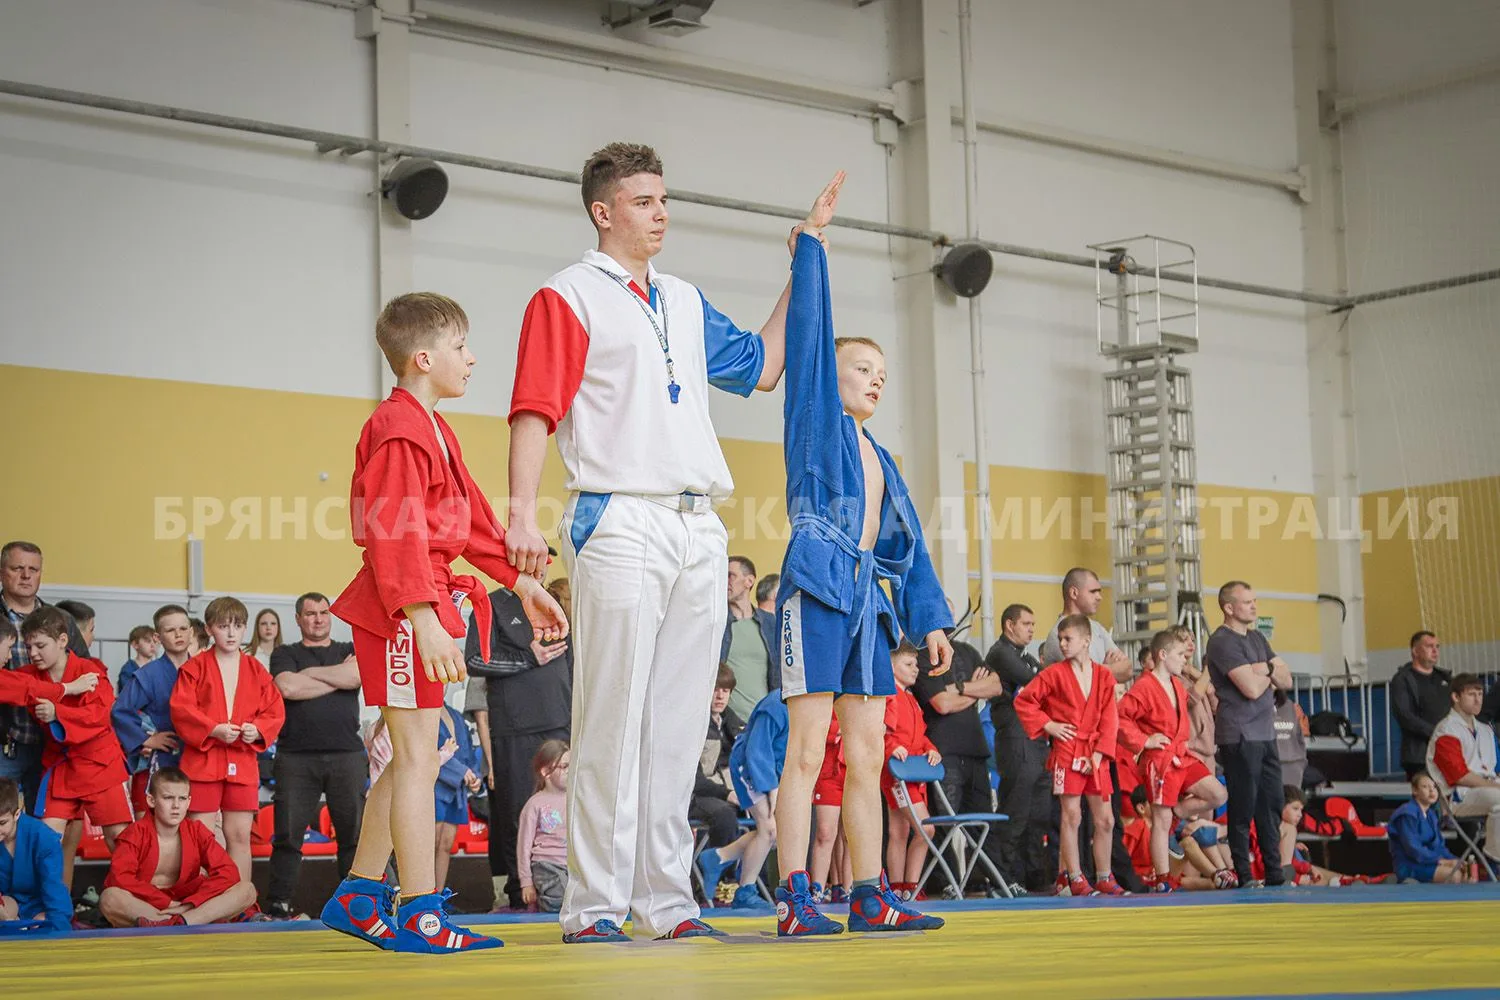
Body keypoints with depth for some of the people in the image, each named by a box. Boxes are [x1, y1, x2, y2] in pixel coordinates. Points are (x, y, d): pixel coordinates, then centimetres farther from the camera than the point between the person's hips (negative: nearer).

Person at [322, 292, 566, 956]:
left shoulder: (431, 429, 20)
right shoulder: (399, 431, -14)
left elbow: (472, 518, 24)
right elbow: (394, 534, -23)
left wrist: (522, 583, 21)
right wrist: (422, 618, -30)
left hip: (422, 608, 11)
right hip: (400, 610, -11)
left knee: (413, 757, 15)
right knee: (417, 755, -8)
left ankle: (358, 897, 23)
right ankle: (420, 914, -4)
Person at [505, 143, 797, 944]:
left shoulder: (686, 303, 21)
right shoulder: (567, 297, 2)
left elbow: (760, 368, 30)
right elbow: (534, 409, -7)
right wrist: (521, 512, -19)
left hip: (699, 528, 6)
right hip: (620, 524, -6)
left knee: (679, 725, 7)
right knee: (611, 721, -7)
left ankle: (664, 898, 12)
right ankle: (593, 904, -3)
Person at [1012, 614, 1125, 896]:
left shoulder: (1103, 676, 6)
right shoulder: (1054, 674, -2)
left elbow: (1109, 720, 4)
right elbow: (1023, 701, 0)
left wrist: (1099, 753, -6)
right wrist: (1047, 725, -8)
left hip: (1095, 755, 4)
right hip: (1067, 752, -4)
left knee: (1105, 819, 6)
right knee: (1071, 815, -5)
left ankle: (1104, 878, 16)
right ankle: (1074, 879, 0)